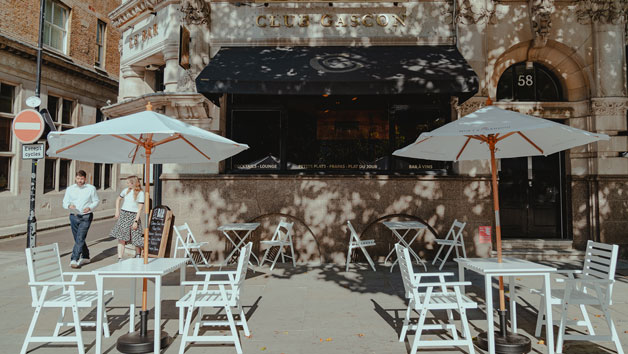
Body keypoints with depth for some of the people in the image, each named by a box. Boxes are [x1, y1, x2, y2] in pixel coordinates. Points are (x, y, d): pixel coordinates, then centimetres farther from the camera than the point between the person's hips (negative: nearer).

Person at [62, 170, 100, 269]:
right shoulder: (70, 189, 8)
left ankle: (74, 259, -13)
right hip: (74, 216, 4)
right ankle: (85, 257, 26)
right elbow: (65, 203, 8)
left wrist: (89, 207, -15)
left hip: (86, 217, -4)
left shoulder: (91, 188, 2)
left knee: (80, 238, -13)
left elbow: (96, 201, 5)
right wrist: (69, 205, -15)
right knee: (78, 239, 10)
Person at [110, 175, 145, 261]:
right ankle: (120, 258, -2)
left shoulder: (140, 193, -6)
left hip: (133, 216, -3)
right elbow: (118, 199, 22)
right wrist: (117, 211, 10)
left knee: (136, 237, 3)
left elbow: (139, 208, -9)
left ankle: (138, 254, 28)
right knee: (121, 237, -3)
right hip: (123, 215, 3)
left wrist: (136, 221, -14)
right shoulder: (126, 190, 7)